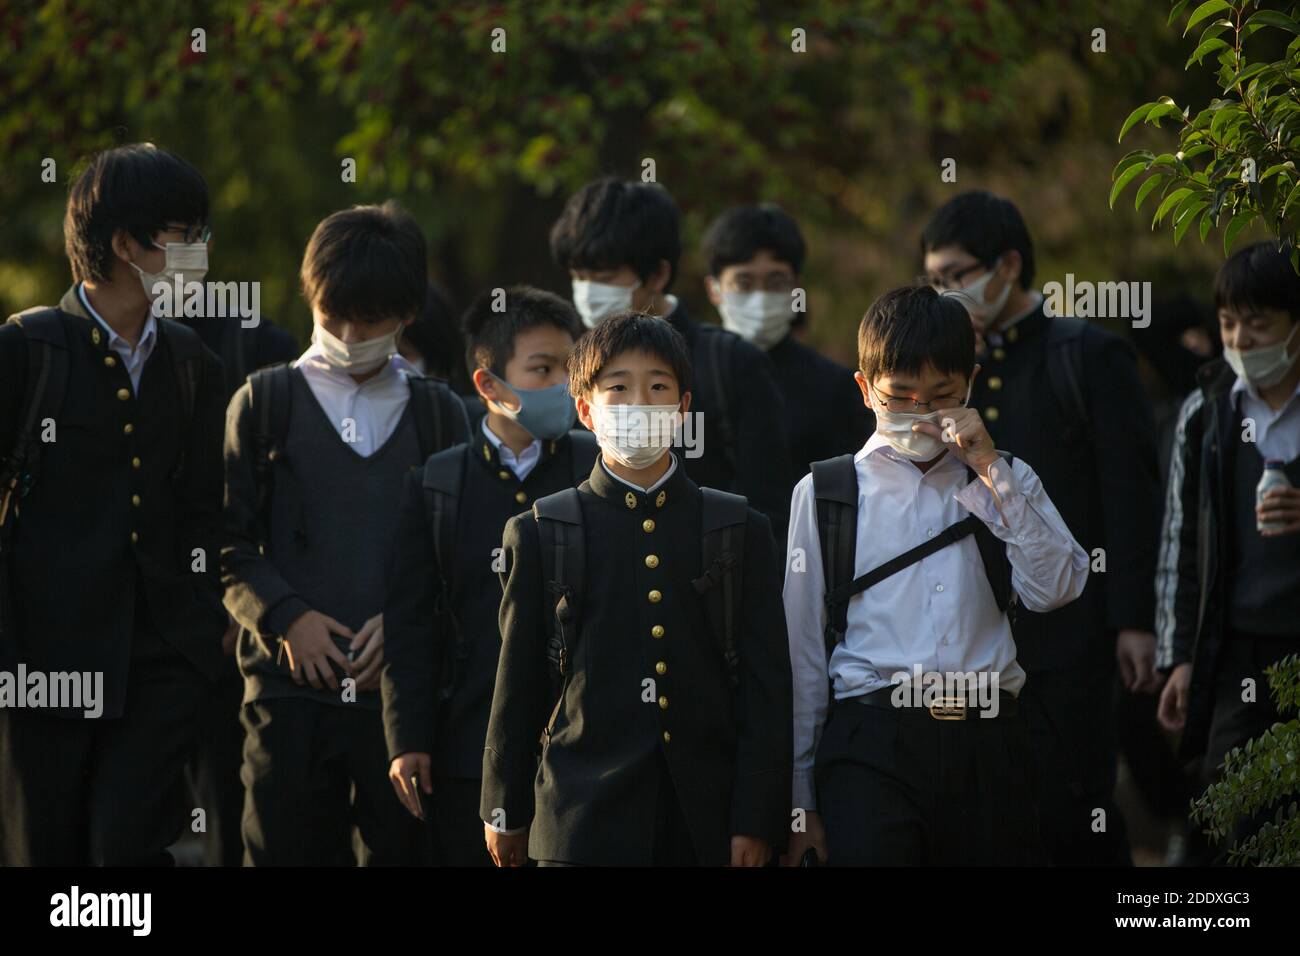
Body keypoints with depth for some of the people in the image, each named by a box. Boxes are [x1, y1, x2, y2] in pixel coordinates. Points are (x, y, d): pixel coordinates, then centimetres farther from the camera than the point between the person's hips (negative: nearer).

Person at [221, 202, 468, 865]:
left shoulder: (437, 413, 14)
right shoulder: (266, 402, 10)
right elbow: (230, 542, 4)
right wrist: (286, 616, -10)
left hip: (404, 679, 1)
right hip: (292, 682, -1)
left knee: (402, 850, 0)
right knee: (285, 850, -4)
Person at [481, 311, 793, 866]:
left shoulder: (741, 532, 8)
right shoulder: (540, 534, 6)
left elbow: (766, 684, 5)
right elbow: (518, 685, 9)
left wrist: (758, 820, -1)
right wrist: (505, 811, 11)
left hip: (707, 823, 1)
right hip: (583, 822, -1)